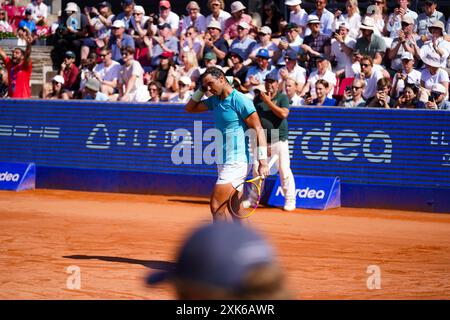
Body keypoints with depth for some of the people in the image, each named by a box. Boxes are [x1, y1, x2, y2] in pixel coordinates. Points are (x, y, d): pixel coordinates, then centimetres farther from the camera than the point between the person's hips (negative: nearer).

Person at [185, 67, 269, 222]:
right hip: (224, 161, 9)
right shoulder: (215, 100, 12)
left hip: (236, 162, -9)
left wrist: (263, 162, -21)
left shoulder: (240, 100, -13)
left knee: (216, 207, -12)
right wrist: (201, 90, 9)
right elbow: (190, 108, 25)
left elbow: (258, 130, -15)